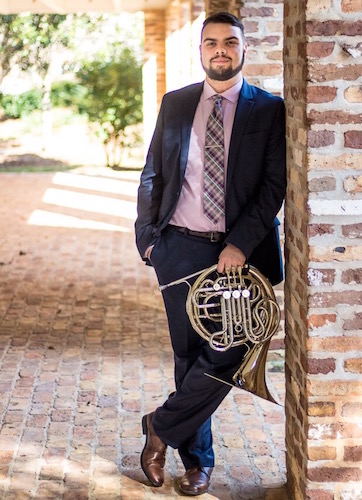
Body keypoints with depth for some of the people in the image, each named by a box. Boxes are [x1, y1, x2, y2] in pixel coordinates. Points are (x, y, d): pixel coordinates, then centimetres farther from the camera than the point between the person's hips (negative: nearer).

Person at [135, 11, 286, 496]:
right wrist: (147, 237, 4)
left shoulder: (269, 110, 1)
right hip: (181, 248, 2)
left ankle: (161, 427, 16)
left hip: (240, 252, -2)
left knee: (226, 358, -7)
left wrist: (241, 244, -14)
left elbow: (275, 185, -5)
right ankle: (197, 459, 23)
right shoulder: (175, 104, 9)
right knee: (190, 357, 9)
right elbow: (152, 177, 12)